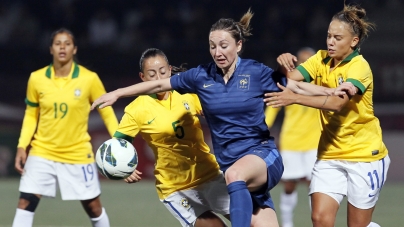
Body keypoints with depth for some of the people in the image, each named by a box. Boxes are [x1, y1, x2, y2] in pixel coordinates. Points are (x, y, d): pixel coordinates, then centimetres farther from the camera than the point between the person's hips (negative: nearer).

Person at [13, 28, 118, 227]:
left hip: (78, 154, -1)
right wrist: (22, 146, -1)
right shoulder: (37, 79, -4)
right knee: (25, 203, -9)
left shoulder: (89, 78, -9)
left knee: (93, 206, 7)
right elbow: (31, 115, 8)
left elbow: (107, 112, 1)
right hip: (42, 153, 1)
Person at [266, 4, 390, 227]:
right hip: (329, 155, 5)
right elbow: (292, 77, -12)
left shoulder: (360, 67, -17)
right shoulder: (321, 59, 2)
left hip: (364, 156, -5)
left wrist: (295, 98, -45)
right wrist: (285, 65, -35)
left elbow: (338, 102, -33)